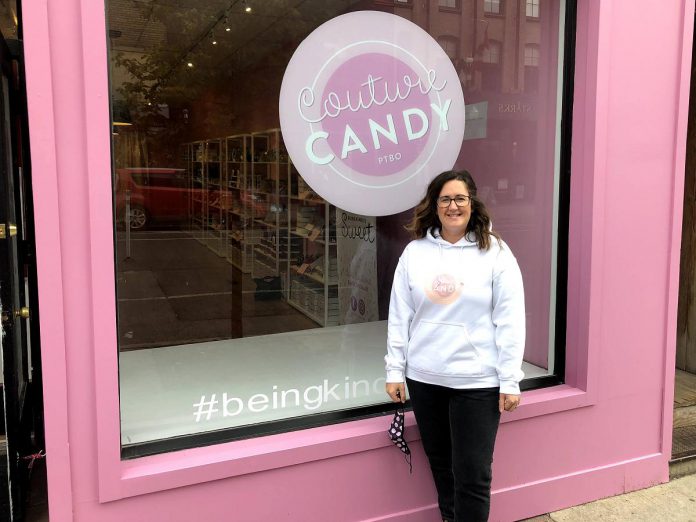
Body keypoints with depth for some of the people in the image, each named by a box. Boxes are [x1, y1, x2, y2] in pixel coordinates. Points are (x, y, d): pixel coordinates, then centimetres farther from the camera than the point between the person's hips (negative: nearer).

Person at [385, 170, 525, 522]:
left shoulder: (495, 252, -5)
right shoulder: (414, 251, 3)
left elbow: (509, 321, -6)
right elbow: (399, 316, 5)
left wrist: (510, 380, -8)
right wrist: (394, 370, 4)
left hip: (477, 381, -3)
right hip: (423, 378, 4)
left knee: (472, 474, 2)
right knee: (440, 465, 18)